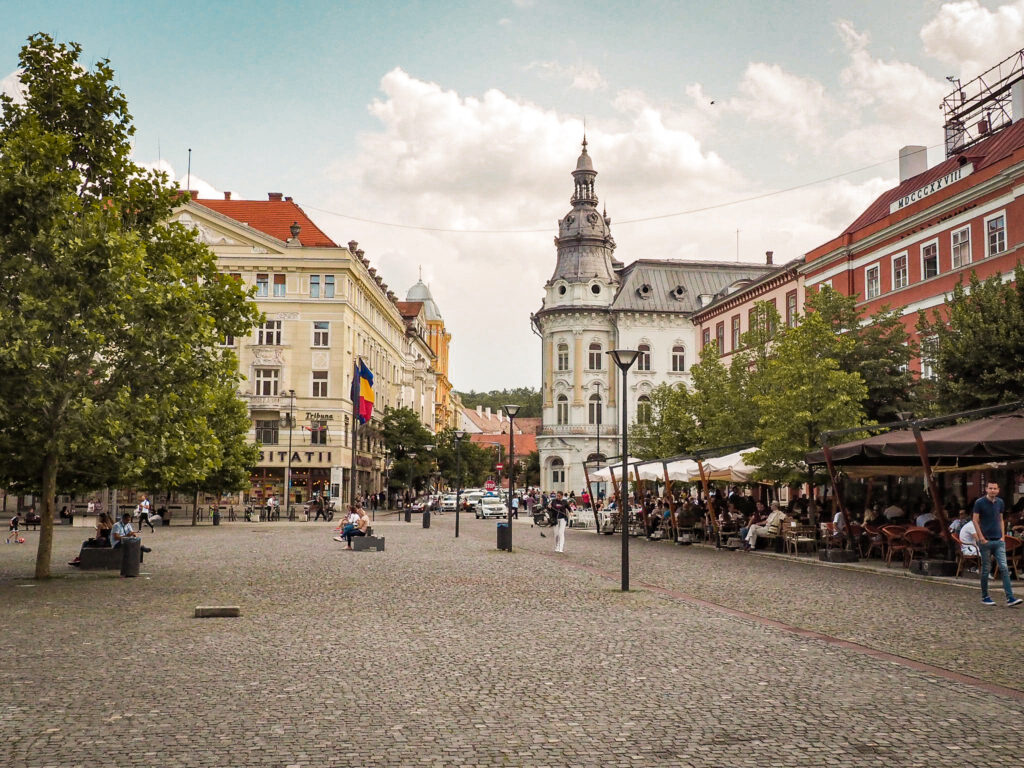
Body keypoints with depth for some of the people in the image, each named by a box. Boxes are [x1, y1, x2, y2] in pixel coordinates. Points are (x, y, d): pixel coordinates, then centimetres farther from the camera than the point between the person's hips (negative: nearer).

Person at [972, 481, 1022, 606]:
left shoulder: (1000, 502, 9)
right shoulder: (980, 503, -5)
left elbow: (1000, 520, 17)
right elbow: (975, 520, -6)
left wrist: (1002, 536, 6)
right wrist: (981, 538, -11)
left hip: (999, 541, 4)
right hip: (986, 541, -4)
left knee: (1004, 568, -5)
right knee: (985, 570, 4)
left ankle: (1010, 598, -9)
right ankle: (985, 597, 14)